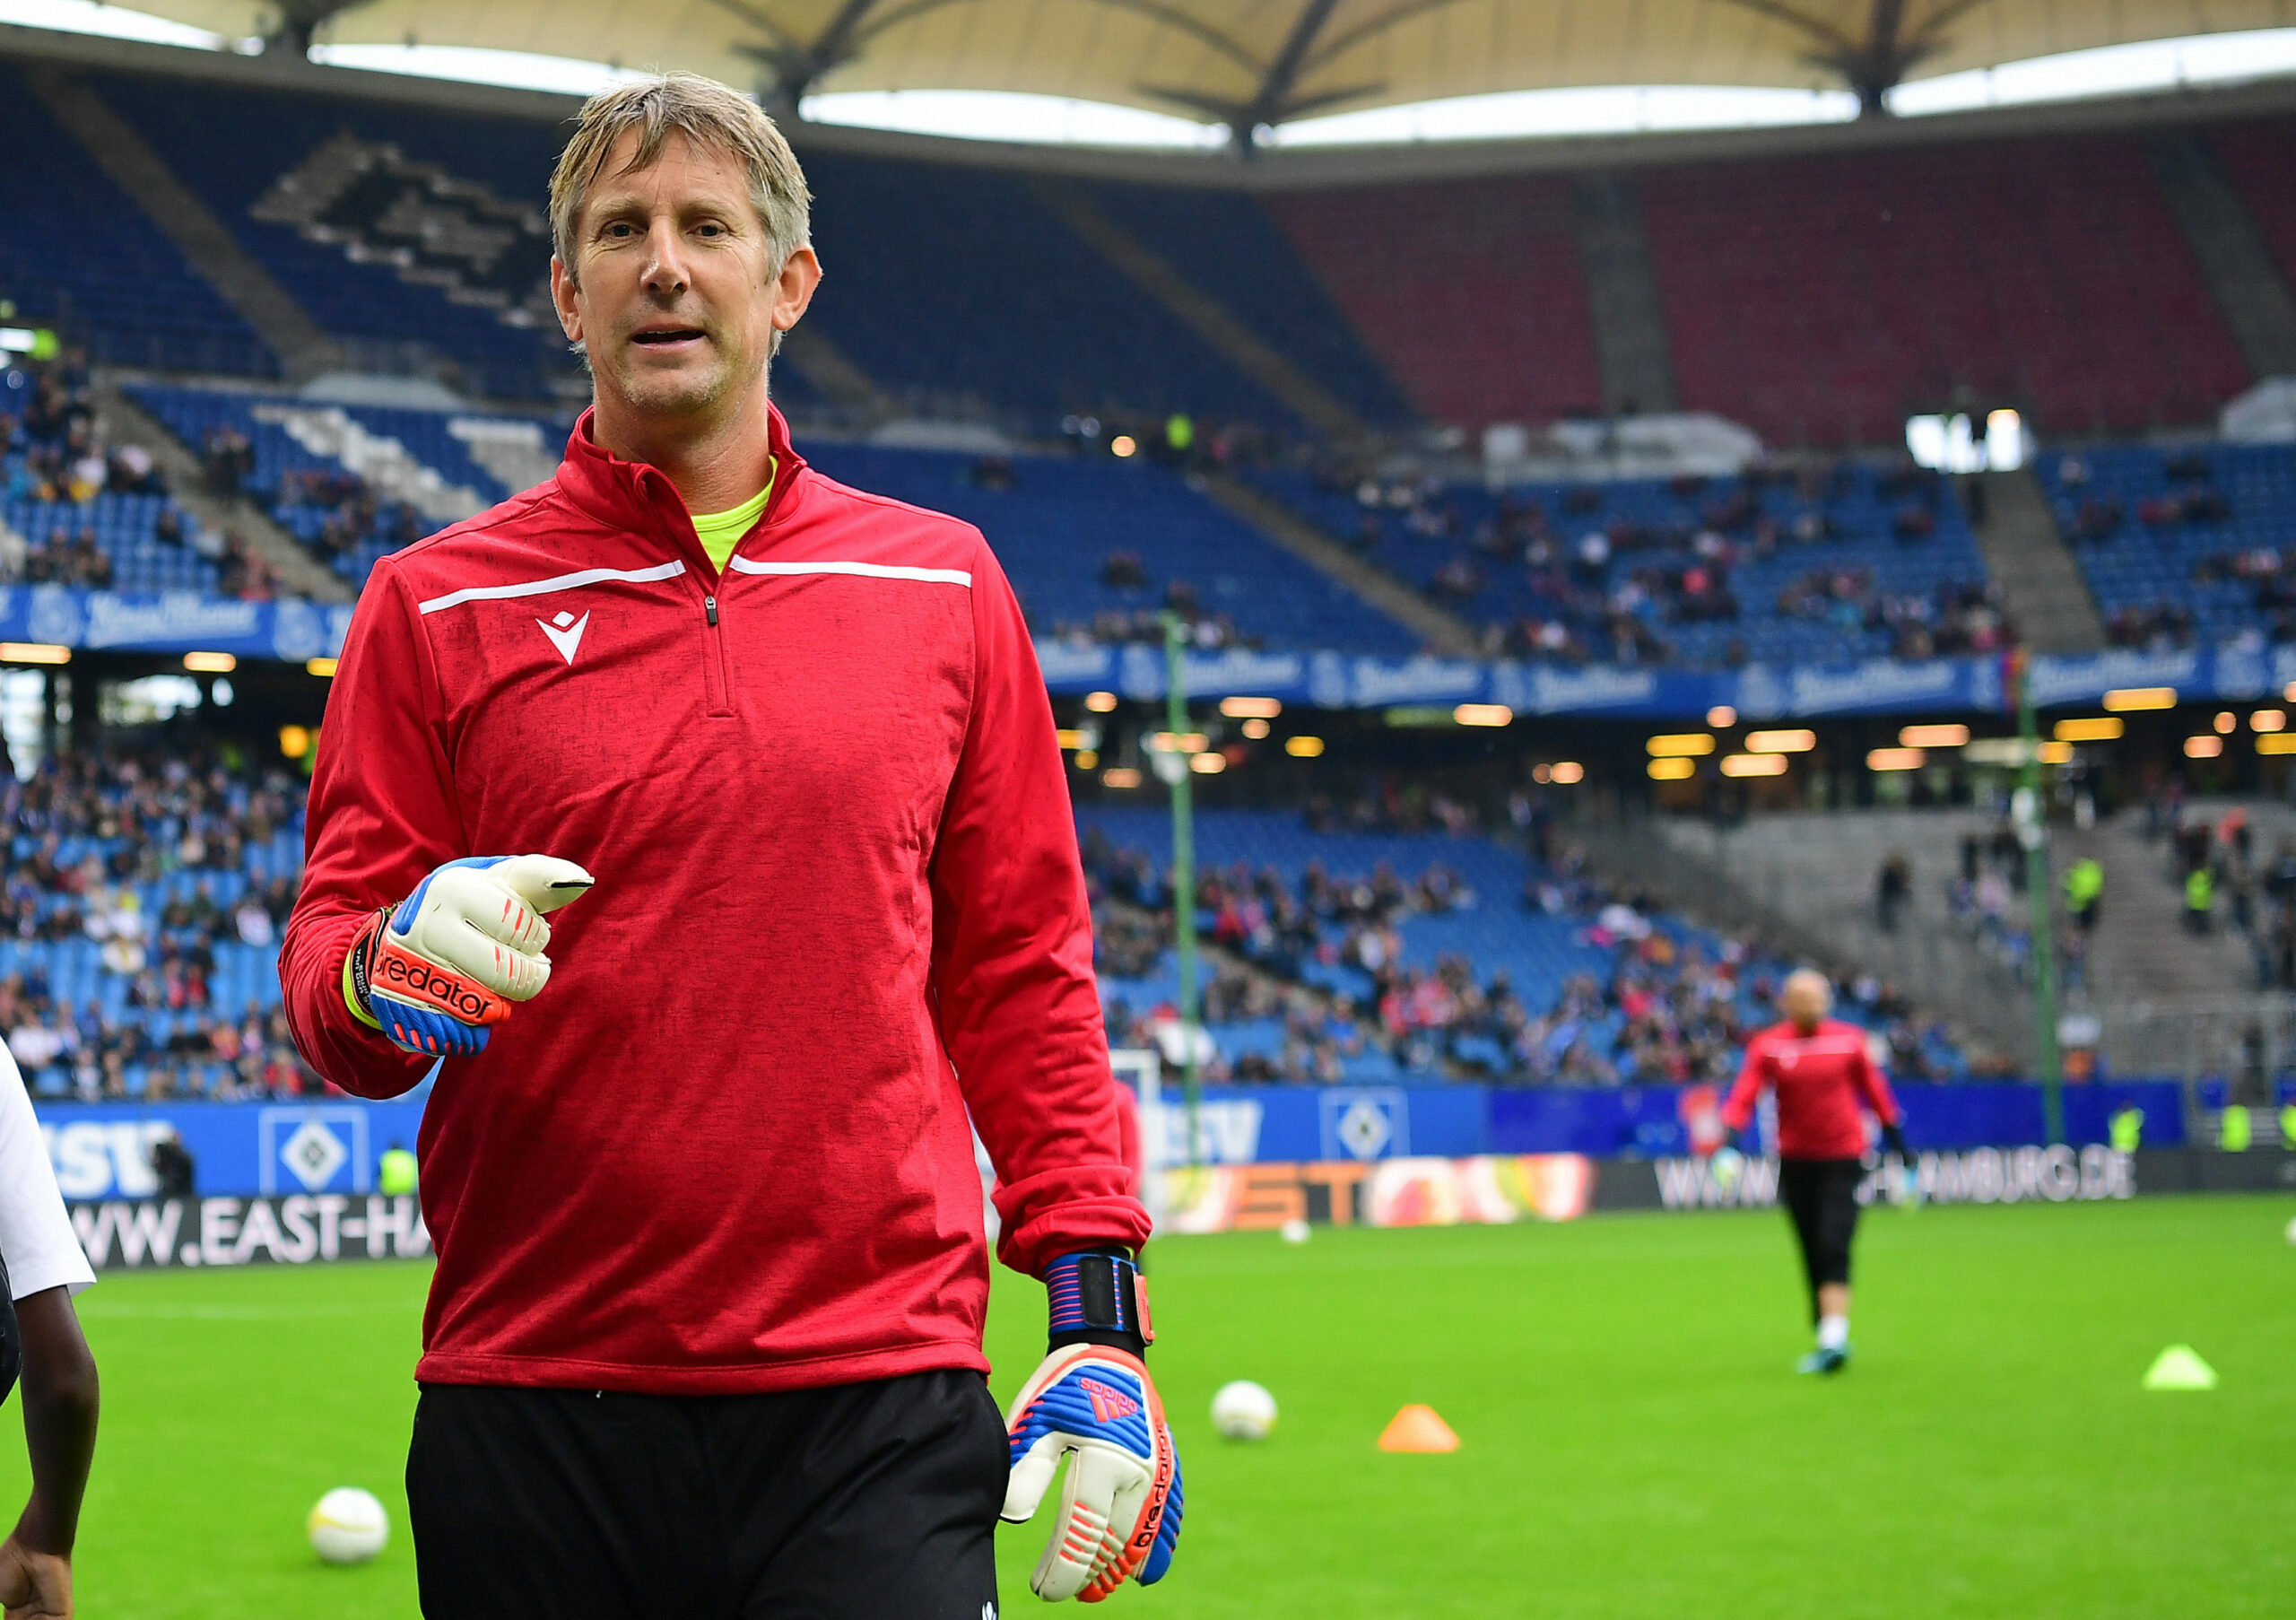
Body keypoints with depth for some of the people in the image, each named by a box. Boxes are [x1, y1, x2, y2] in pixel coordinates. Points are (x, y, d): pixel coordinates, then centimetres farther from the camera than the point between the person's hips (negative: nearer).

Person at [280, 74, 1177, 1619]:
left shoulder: (947, 584, 11)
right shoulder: (435, 605, 6)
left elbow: (1024, 970, 12)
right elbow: (329, 953, 5)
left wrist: (1100, 1313, 4)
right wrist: (387, 972, -19)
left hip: (879, 1399, 0)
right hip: (532, 1412, 0)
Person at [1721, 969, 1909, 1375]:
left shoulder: (1848, 1040, 2)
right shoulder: (1768, 1046, 0)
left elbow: (1873, 1090, 13)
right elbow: (1745, 1092, -7)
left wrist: (1897, 1141, 16)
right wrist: (1731, 1130, -25)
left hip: (1843, 1159, -1)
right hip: (1795, 1160, 1)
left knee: (1834, 1248, -16)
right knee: (1812, 1255, 6)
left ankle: (1834, 1338, -23)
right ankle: (1829, 1340, 19)